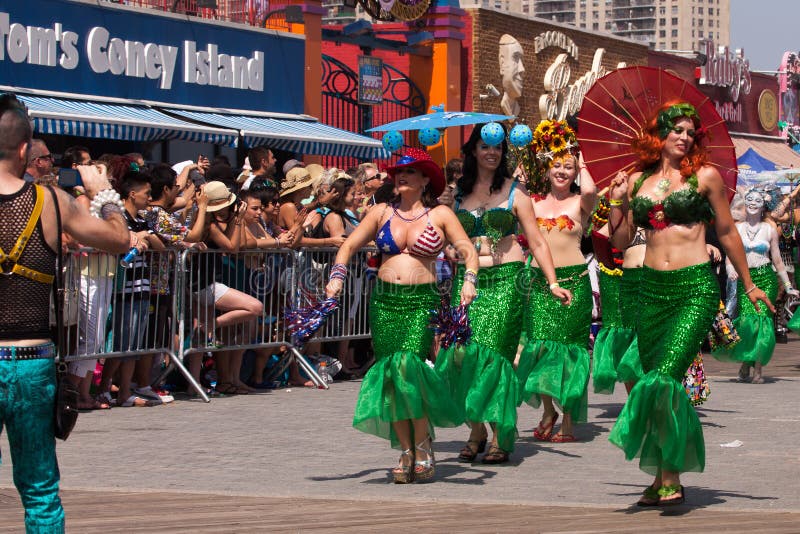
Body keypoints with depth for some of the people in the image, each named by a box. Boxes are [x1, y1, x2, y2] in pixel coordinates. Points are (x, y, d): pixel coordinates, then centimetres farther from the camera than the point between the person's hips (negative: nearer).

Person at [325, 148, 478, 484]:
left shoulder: (440, 215, 3)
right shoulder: (382, 213, 11)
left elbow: (469, 252, -1)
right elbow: (349, 246, 10)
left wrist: (469, 282, -18)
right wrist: (337, 277, -5)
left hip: (423, 303, -3)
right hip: (385, 302, 3)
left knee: (409, 368, -18)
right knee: (390, 376, 0)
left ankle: (423, 443, -1)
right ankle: (406, 451, 9)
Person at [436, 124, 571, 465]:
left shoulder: (514, 192, 5)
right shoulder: (458, 192, 11)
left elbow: (536, 242, 4)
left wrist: (553, 283, -4)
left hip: (506, 279, -2)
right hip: (467, 279, 2)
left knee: (495, 352, -10)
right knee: (462, 352, -9)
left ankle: (501, 436, -2)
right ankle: (476, 430, 6)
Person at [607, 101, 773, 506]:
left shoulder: (705, 176, 3)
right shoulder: (637, 180, 11)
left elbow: (727, 232, 9)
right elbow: (621, 241, 14)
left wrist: (748, 285, 13)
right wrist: (616, 202, 0)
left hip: (696, 288, -4)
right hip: (652, 288, 4)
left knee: (666, 376, -17)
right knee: (655, 380, 6)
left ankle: (670, 476, -10)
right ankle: (662, 477, 16)